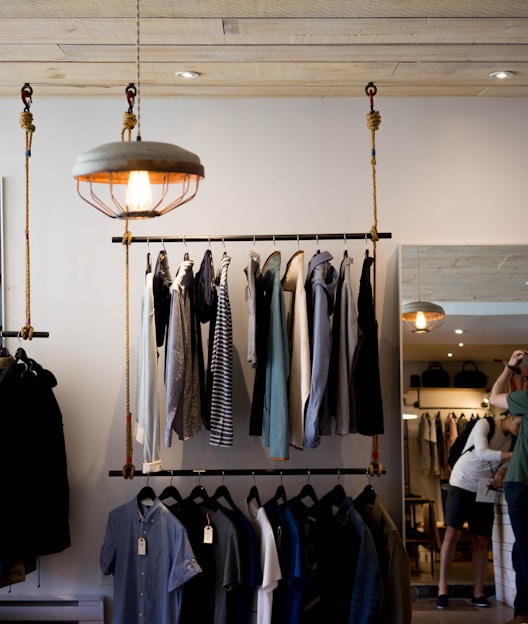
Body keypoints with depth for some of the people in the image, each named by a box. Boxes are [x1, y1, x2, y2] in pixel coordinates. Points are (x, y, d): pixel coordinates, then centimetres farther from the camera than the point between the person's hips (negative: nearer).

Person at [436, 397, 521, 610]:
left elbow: (506, 461, 3)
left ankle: (478, 593, 8)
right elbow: (481, 452, -29)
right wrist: (513, 454, -34)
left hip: (485, 490, 6)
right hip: (462, 484, -6)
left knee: (482, 541, 2)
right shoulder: (485, 424, -15)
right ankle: (442, 588, -7)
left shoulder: (514, 438, 5)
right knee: (452, 534, -11)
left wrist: (503, 470, -20)